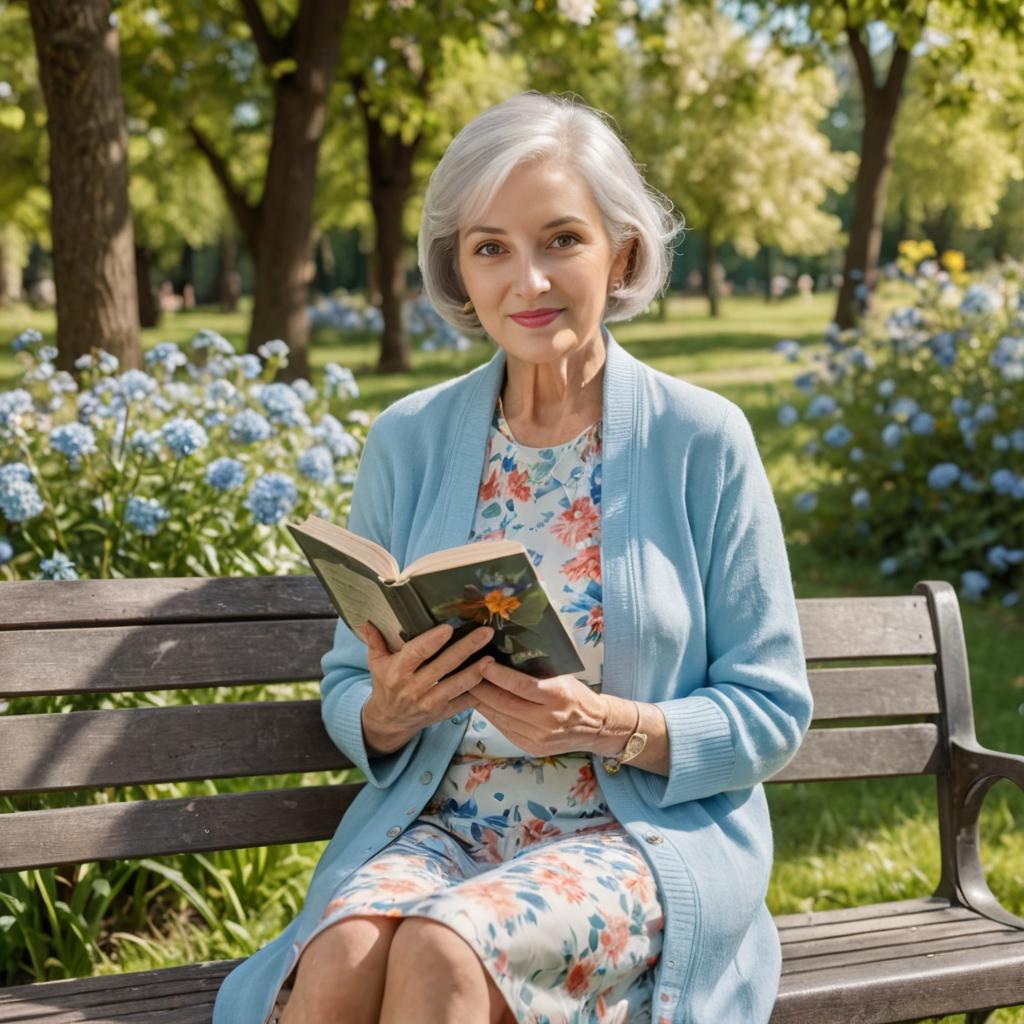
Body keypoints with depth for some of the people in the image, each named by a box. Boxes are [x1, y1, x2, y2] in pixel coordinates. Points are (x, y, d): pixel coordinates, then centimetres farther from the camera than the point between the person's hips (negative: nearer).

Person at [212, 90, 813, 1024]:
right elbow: (345, 691, 10)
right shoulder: (407, 440, 5)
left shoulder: (703, 439, -3)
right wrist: (388, 709, -13)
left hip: (647, 834, -2)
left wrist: (611, 726, -18)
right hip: (436, 826, 2)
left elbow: (771, 715, -1)